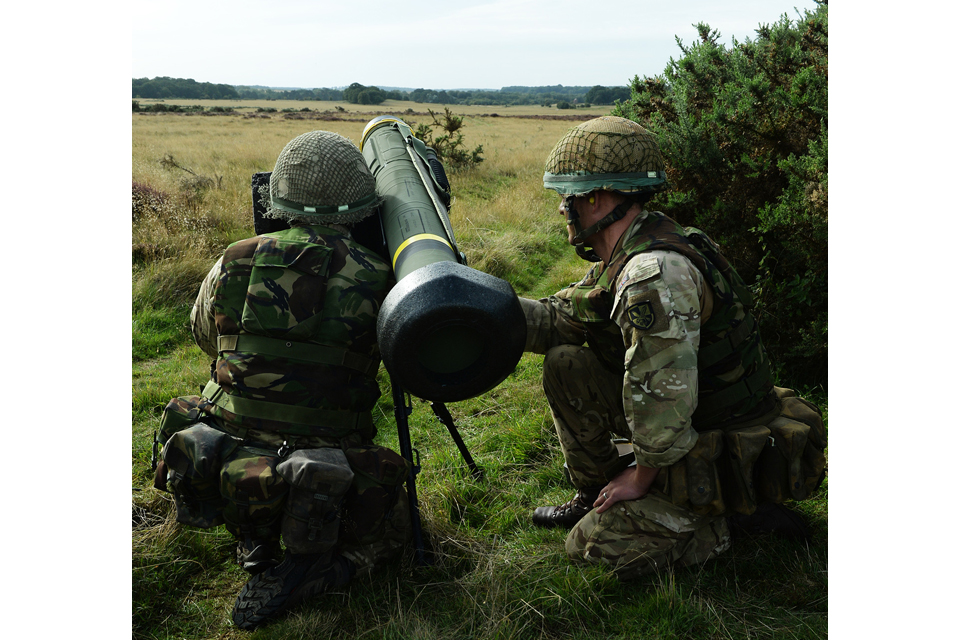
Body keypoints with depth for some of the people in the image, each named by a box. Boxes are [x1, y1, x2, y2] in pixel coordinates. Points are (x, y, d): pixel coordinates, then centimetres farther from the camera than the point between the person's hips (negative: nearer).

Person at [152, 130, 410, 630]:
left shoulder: (233, 264, -4)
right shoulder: (376, 281, -12)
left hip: (209, 480, 4)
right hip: (319, 500, -3)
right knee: (390, 530, 25)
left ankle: (254, 541, 18)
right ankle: (292, 579, -1)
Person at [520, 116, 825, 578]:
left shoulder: (655, 273, -31)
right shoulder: (622, 258, 2)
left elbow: (664, 397, -31)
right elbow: (559, 317, 3)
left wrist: (641, 476, -16)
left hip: (733, 463, -9)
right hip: (697, 425, 9)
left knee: (592, 544, -5)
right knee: (565, 364, 2)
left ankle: (730, 516, 3)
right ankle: (594, 497, 15)